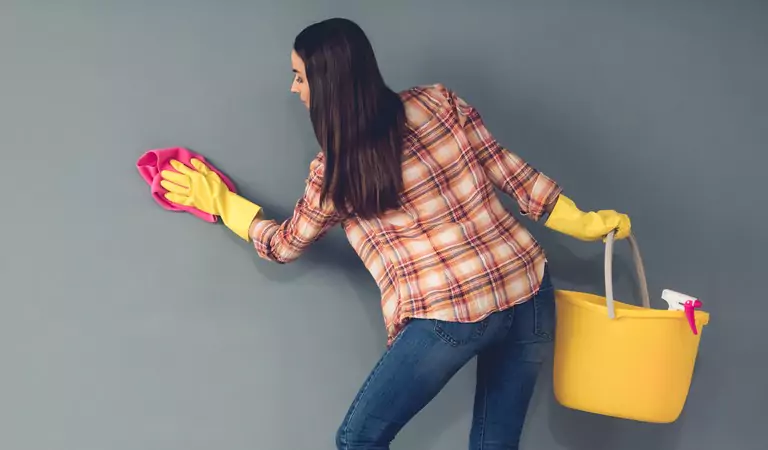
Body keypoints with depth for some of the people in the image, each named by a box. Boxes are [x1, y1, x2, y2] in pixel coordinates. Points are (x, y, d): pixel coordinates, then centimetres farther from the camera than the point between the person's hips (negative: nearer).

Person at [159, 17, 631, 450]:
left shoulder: (333, 174, -3)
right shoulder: (438, 101, 3)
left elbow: (284, 245, 15)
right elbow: (512, 173, 5)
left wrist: (221, 201, 26)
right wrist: (586, 224, 15)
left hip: (449, 316, -5)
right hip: (529, 289, 5)